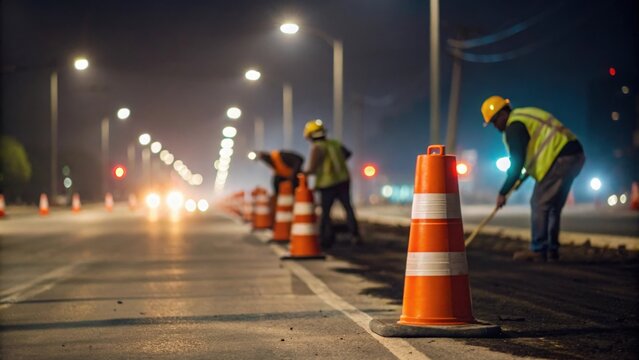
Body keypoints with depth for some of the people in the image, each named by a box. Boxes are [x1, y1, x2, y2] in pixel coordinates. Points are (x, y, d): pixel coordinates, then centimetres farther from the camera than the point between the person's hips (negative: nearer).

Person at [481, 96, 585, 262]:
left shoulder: (514, 127, -9)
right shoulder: (524, 116, 22)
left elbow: (517, 163, -12)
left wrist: (503, 193, -7)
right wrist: (522, 178, 29)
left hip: (561, 158, -10)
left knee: (539, 204, -7)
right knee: (553, 206, 15)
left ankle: (538, 250, -8)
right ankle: (551, 251, 18)